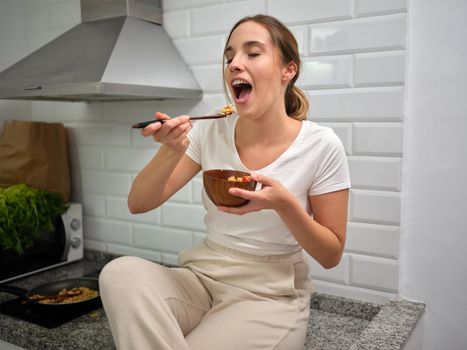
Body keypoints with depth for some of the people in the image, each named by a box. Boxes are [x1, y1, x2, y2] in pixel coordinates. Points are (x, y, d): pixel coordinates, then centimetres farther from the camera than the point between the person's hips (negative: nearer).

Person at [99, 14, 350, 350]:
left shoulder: (322, 146, -11)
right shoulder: (209, 131, -2)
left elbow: (331, 255, -6)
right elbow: (138, 204, -4)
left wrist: (285, 203, -24)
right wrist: (172, 149, -22)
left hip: (271, 293, -3)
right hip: (202, 276, 4)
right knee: (120, 272, -25)